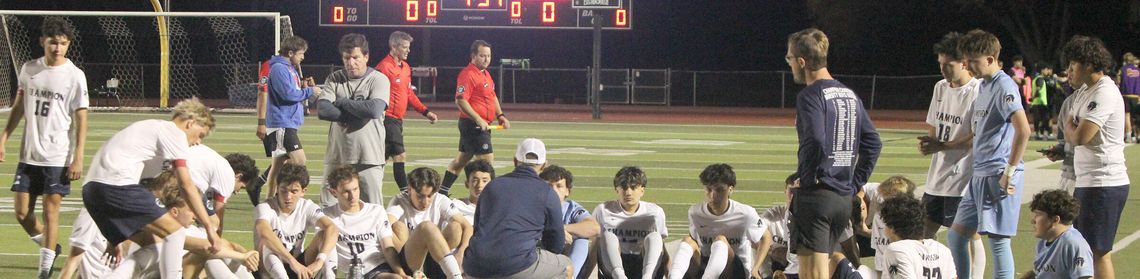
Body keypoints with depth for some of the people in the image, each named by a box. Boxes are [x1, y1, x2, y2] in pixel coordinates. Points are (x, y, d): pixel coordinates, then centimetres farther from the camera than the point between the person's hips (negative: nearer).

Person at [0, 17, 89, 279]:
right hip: (29, 154, 5)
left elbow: (81, 119, -6)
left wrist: (78, 158, -12)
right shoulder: (29, 69, 5)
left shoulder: (75, 76, -7)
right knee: (22, 211, 5)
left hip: (58, 156, -4)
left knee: (50, 210, -5)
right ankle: (50, 247, 30)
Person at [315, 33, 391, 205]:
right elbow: (322, 110, -5)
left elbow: (374, 109, -18)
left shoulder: (378, 80, 0)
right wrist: (357, 115, -12)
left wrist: (341, 102, -7)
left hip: (369, 159, -3)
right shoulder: (334, 79, 10)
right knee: (328, 208, 3)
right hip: (337, 157, 3)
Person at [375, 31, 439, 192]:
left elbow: (409, 94, 22)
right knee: (400, 156, -11)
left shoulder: (405, 67, 15)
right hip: (388, 118, -9)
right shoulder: (384, 67, -14)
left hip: (397, 120, 9)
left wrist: (425, 111, 17)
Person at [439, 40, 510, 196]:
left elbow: (492, 97, 27)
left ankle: (443, 192, 24)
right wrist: (478, 120, -27)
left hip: (482, 125, 10)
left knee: (462, 159, 16)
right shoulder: (468, 74, -16)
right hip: (473, 125, -10)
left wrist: (500, 115, 12)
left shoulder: (485, 74, 16)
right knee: (487, 160, -11)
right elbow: (460, 101, -22)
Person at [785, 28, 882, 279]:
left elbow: (815, 141, -25)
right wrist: (855, 183, 15)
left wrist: (807, 180, -12)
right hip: (844, 199, 8)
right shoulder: (849, 94, 14)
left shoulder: (811, 95, -11)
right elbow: (872, 142, 14)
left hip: (816, 195, -8)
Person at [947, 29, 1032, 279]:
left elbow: (1023, 131, -23)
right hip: (980, 175, 10)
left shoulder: (1004, 87, -13)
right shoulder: (983, 86, 16)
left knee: (998, 240, -6)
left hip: (998, 176, -10)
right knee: (955, 236, 13)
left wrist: (1009, 172, -22)